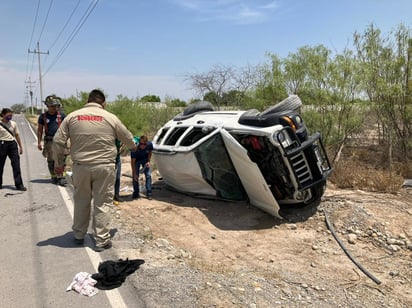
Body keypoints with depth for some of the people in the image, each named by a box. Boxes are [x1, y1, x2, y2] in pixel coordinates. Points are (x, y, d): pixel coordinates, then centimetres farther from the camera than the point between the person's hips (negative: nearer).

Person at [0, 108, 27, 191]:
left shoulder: (13, 124, 8)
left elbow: (17, 135, 14)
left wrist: (20, 146, 14)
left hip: (12, 144, 3)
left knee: (16, 165, -4)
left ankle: (19, 184, -2)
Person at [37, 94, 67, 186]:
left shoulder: (61, 115, 4)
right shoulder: (43, 116, 6)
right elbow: (40, 130, 11)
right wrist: (39, 143, 7)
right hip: (49, 141, 1)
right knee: (51, 160, 7)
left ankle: (61, 177, -8)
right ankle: (53, 177, 19)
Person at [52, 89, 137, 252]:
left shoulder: (72, 116, 3)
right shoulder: (110, 118, -1)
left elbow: (57, 141, 3)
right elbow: (128, 138, 10)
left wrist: (58, 163, 15)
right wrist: (134, 147, 32)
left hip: (80, 167, 2)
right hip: (104, 167, -2)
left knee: (81, 202, 18)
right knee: (102, 204, 6)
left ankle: (79, 235, 32)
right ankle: (101, 240, 11)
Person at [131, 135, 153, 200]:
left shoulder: (150, 144, -29)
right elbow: (133, 161, -30)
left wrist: (148, 161, -16)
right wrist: (134, 174, -32)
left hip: (145, 159, 2)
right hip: (136, 160, -2)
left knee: (148, 175, -6)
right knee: (135, 176, -7)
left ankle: (149, 193, 1)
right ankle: (136, 193, 9)